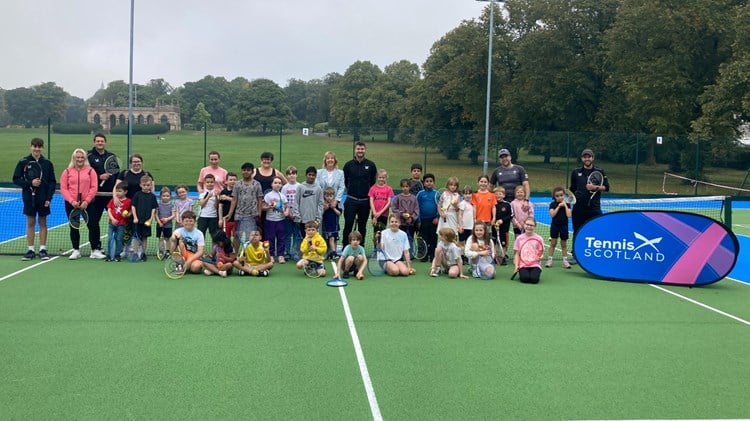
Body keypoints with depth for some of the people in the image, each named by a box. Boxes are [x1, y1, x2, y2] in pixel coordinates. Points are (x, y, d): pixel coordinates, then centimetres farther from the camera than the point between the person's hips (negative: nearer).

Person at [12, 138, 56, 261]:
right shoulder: (23, 162, 0)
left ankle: (43, 249, 11)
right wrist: (30, 183, -15)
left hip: (43, 198, 0)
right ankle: (31, 250, 10)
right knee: (30, 223, 5)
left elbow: (52, 182, 1)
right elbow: (16, 179, 0)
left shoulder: (47, 163, 2)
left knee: (42, 223, 5)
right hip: (29, 197, 0)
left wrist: (49, 198, -7)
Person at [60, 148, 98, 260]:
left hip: (87, 203, -1)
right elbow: (63, 188, 1)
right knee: (74, 227, 5)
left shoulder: (90, 171, 3)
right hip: (71, 204, 1)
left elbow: (94, 187, -3)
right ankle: (76, 251, 14)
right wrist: (72, 201, -12)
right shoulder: (67, 172, 7)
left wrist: (86, 201, -13)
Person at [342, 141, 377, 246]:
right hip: (351, 200, -1)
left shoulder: (371, 165, 3)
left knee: (362, 226, 7)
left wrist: (367, 192, 9)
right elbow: (344, 181, 10)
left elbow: (373, 182, 11)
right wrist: (351, 190, 10)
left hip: (365, 201, 1)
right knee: (348, 224, -6)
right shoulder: (348, 165, 2)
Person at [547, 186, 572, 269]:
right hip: (555, 226, -1)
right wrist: (559, 206, -17)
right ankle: (550, 260, 7)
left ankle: (565, 260, 11)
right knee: (553, 243, 2)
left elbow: (568, 215, -14)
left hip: (564, 226, 1)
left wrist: (565, 205, -14)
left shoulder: (567, 204, -1)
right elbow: (552, 214, -16)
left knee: (564, 244, 7)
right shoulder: (553, 204, -3)